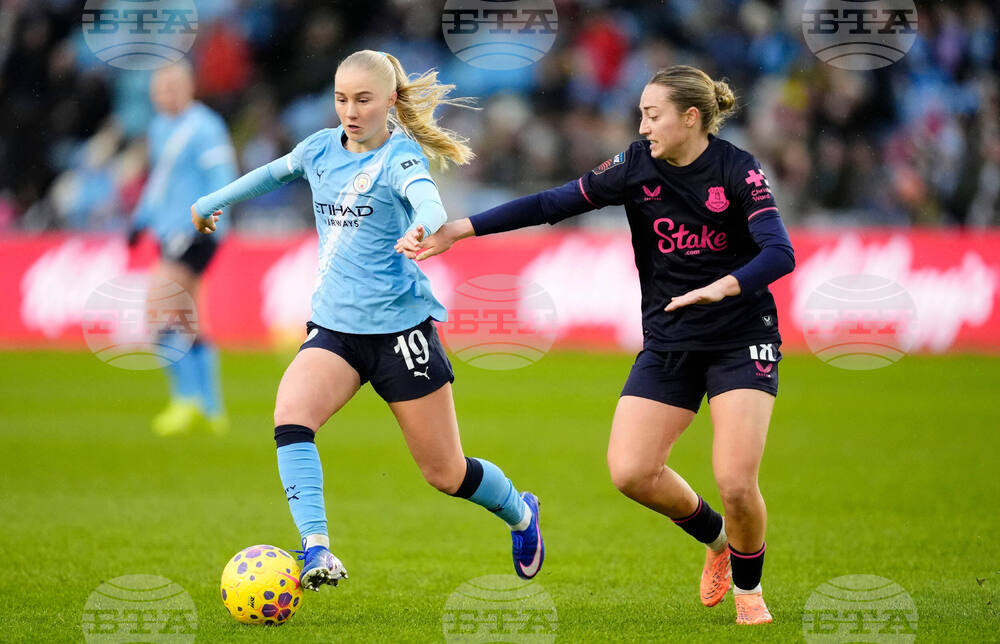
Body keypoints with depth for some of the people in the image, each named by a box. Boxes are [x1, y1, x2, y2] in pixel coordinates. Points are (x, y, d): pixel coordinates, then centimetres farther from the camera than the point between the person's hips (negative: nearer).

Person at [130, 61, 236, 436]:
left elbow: (221, 181, -17)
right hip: (171, 234, 9)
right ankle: (211, 411, 13)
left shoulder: (205, 128, -12)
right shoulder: (160, 127, 15)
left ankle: (187, 399, -10)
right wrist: (141, 219, 22)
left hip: (194, 234, -9)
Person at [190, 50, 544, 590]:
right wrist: (212, 202, 39)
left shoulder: (400, 155, -11)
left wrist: (423, 229, -57)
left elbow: (426, 199, -33)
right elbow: (273, 173, 28)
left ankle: (520, 512, 36)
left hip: (400, 324, -4)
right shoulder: (321, 149, 6)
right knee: (290, 414, -27)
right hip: (334, 324, 4)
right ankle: (316, 551, -34)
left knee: (446, 473, 4)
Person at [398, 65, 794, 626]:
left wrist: (723, 287, -44)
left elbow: (780, 253, -25)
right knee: (631, 471, -12)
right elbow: (554, 204, -4)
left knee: (737, 482, -17)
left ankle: (748, 589, 13)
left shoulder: (738, 170, -13)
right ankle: (717, 539, 18)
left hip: (741, 341, -4)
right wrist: (458, 230, -10)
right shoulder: (637, 166, -2)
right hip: (668, 343, 4)